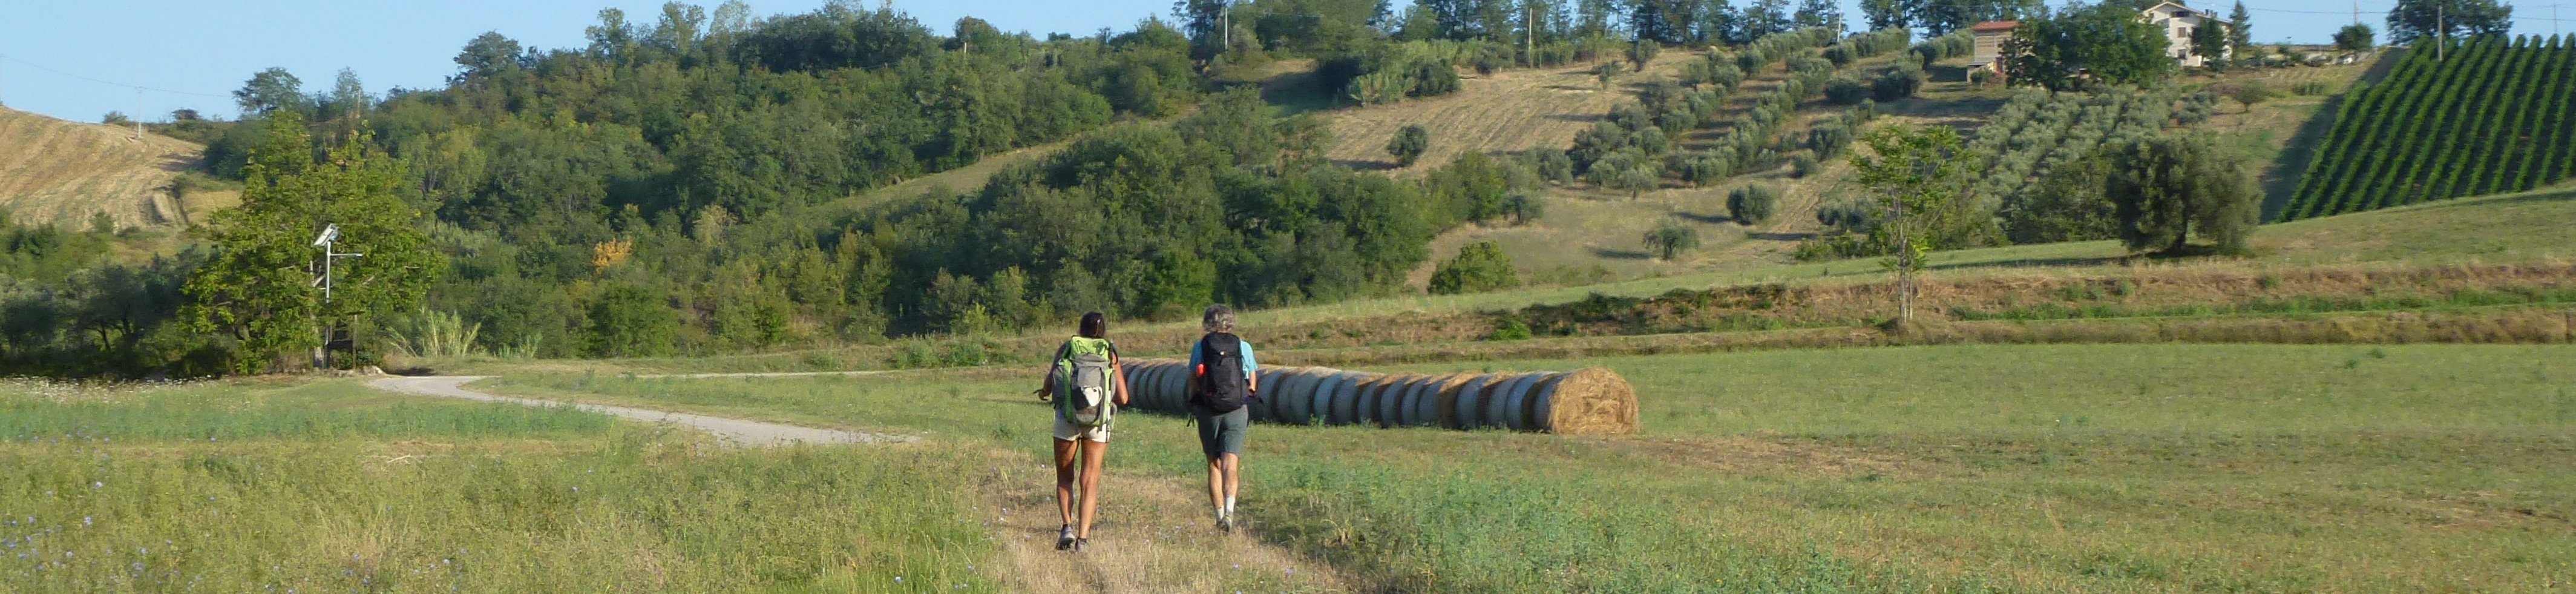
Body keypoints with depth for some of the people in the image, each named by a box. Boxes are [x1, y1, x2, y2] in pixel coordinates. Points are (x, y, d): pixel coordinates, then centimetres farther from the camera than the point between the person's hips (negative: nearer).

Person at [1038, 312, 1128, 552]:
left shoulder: (1067, 348, 9)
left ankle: (1068, 526, -4)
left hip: (1067, 417, 0)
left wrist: (1044, 393, 25)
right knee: (1090, 481, 5)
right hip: (1099, 420, 0)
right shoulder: (1110, 354, 10)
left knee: (1064, 478, 14)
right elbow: (1123, 398, 6)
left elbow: (1047, 388, 2)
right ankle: (1083, 537, -5)